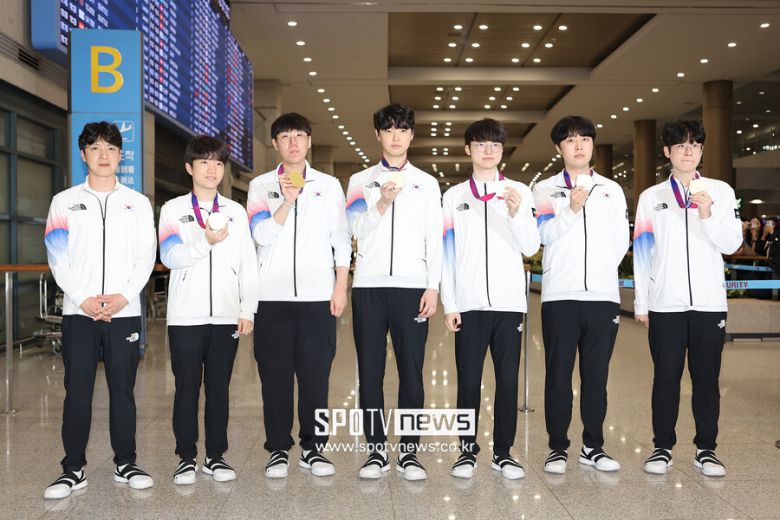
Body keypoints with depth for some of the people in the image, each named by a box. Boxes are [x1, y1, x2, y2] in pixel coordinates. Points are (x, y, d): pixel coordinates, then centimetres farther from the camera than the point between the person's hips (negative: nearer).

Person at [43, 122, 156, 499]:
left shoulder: (138, 203, 11)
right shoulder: (64, 201, 10)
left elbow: (146, 256, 3)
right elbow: (57, 257, 3)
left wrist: (125, 295, -10)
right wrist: (82, 298, -10)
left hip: (125, 312, 0)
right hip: (78, 312, 0)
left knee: (122, 389, 5)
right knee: (77, 391, 2)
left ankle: (126, 463, 15)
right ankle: (73, 468, 12)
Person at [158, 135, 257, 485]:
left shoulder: (236, 212, 11)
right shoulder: (173, 210, 6)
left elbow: (248, 264, 8)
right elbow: (170, 257, -8)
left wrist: (247, 309, 1)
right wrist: (206, 242, -21)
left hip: (226, 316, 2)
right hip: (185, 316, -1)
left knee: (219, 386, 6)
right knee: (187, 387, 3)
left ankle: (215, 455, 17)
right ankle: (186, 457, 15)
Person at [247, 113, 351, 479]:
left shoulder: (329, 185, 10)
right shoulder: (261, 186, 9)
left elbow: (341, 241, 8)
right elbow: (261, 234, -5)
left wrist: (341, 287, 1)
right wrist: (287, 200, -18)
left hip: (318, 296, 0)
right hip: (272, 297, 0)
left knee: (315, 375, 2)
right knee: (275, 376, 4)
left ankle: (312, 448, 15)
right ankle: (278, 449, 15)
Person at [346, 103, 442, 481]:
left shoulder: (427, 183, 13)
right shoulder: (361, 181, 12)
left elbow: (435, 238, 7)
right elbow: (357, 229, 0)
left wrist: (433, 287, -2)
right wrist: (382, 202, -17)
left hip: (412, 287, 0)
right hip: (369, 286, 1)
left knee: (412, 371, 0)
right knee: (370, 371, 3)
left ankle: (409, 451, 9)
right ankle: (376, 450, 12)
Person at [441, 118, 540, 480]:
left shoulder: (520, 192, 8)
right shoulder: (454, 195, 9)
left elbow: (530, 248, 2)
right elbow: (447, 253, 6)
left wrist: (515, 213, -16)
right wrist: (449, 304, 0)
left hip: (509, 301, 0)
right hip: (468, 303, 0)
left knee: (508, 379, 3)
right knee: (468, 380, 3)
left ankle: (503, 451, 14)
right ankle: (467, 449, 15)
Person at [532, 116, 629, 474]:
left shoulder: (612, 189, 15)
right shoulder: (545, 189, 8)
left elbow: (621, 242, 15)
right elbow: (545, 235, -6)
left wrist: (600, 271, 8)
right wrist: (572, 210, -18)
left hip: (603, 295, 2)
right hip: (560, 295, -2)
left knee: (596, 374, 7)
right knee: (558, 374, 2)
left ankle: (593, 446, 17)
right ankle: (558, 447, 11)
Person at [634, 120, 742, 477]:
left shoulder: (721, 192, 7)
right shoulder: (651, 197, 7)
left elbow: (731, 244, 1)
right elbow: (642, 252, 6)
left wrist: (708, 216, -16)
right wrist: (640, 302, 4)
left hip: (709, 302, 0)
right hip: (664, 303, 0)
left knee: (706, 378, 6)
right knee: (666, 377, 4)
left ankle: (706, 449, 18)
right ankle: (662, 446, 15)